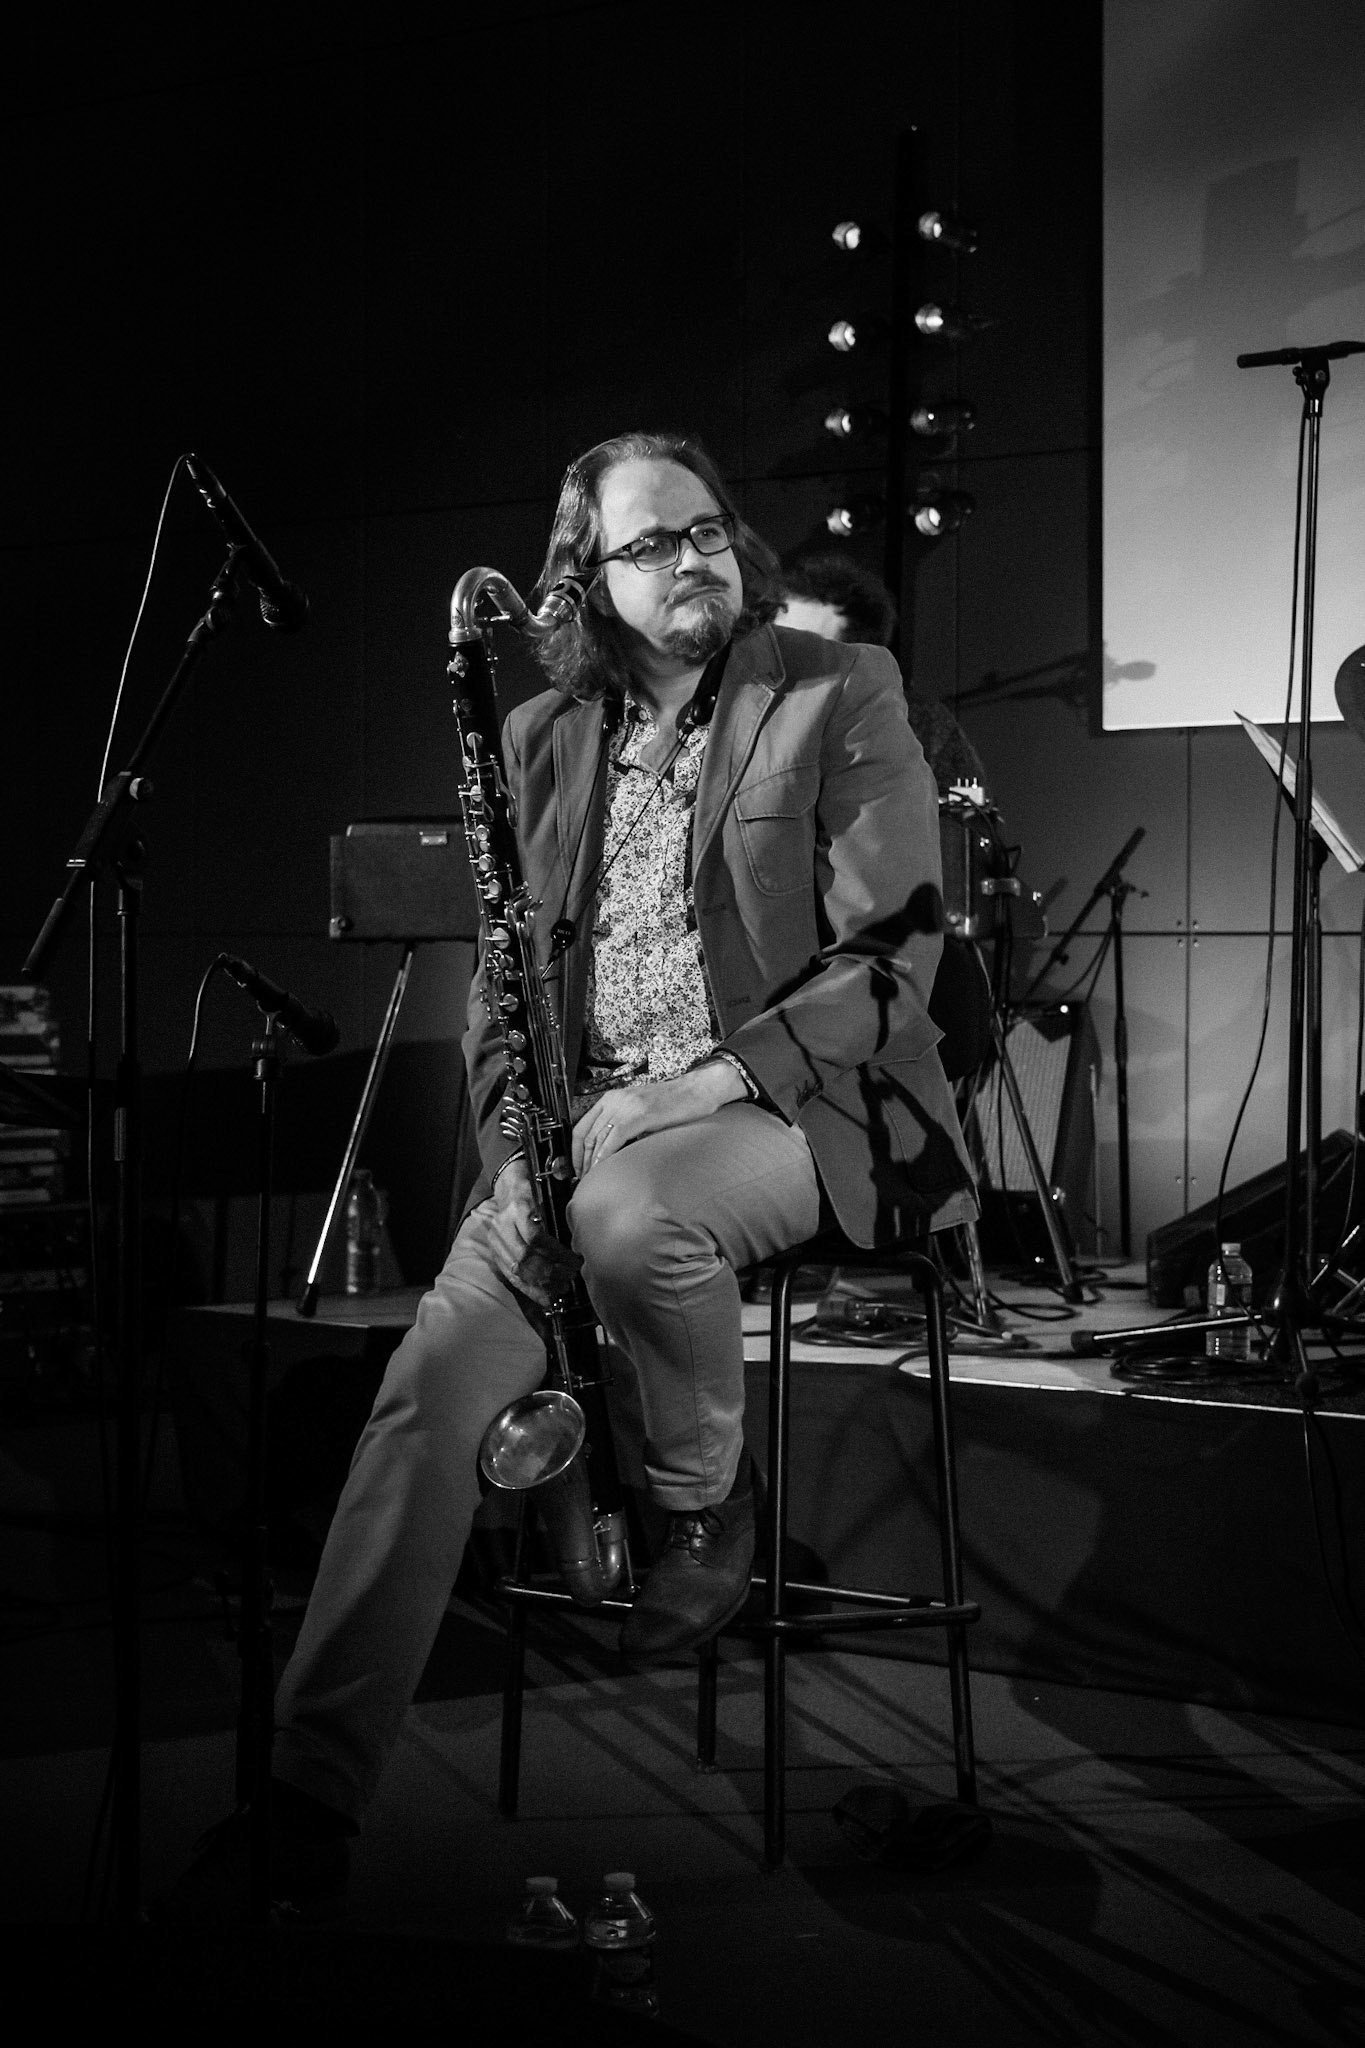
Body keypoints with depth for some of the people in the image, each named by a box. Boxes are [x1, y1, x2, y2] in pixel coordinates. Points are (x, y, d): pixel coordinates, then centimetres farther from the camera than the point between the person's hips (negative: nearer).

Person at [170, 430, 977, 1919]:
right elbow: (504, 970, 17)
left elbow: (892, 953, -6)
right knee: (434, 1375, -20)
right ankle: (305, 1799, -19)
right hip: (584, 1117, 4)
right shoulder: (542, 737, 16)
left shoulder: (841, 697, 2)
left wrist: (725, 1075, -18)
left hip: (788, 1102, -4)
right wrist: (520, 1123, -3)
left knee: (630, 1212, -39)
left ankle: (706, 1507, -8)